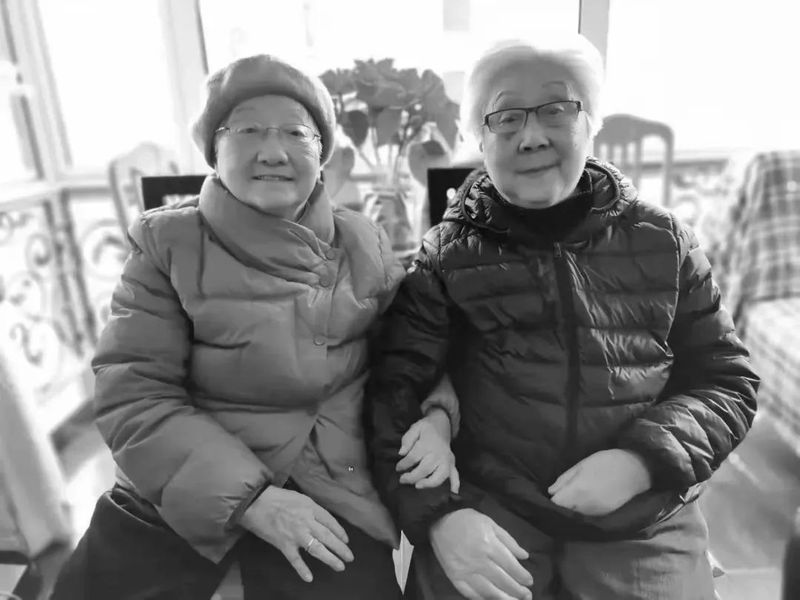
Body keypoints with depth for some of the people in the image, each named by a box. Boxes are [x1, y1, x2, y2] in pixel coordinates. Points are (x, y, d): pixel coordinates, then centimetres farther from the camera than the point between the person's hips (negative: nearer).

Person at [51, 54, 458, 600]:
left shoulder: (363, 243, -1)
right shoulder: (167, 243, -7)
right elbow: (132, 394, -12)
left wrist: (435, 415, -13)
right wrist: (249, 498, -20)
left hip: (328, 499, 1)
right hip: (175, 495, 0)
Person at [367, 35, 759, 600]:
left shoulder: (661, 240, 2)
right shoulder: (446, 256, -3)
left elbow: (726, 380, 4)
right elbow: (395, 393, -5)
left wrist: (643, 460, -13)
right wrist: (439, 513, -19)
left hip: (645, 529, 2)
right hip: (486, 518, -1)